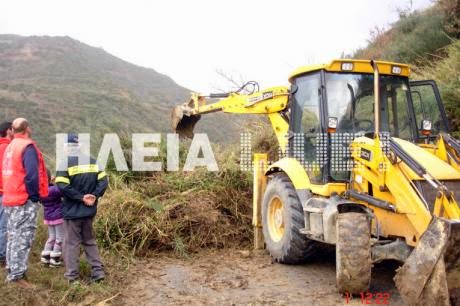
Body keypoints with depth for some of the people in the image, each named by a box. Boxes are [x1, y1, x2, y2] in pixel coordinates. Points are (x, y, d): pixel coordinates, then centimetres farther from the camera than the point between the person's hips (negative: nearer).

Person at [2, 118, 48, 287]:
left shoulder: (10, 147, 15)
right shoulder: (27, 146, -14)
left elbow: (11, 172, 16)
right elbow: (32, 174, -24)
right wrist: (34, 196, -14)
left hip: (11, 198, 9)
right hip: (25, 200, -9)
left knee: (14, 237, 16)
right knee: (23, 238, -4)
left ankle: (12, 271, 24)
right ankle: (17, 275, -2)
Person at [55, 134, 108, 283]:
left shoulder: (65, 163, -11)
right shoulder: (93, 161, 5)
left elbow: (63, 187, -21)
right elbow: (103, 181, 0)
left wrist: (81, 197, -15)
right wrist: (94, 196, -6)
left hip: (72, 211, -5)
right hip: (89, 210, 5)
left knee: (72, 243, 7)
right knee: (90, 241, 16)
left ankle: (72, 275, 12)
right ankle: (98, 271, 12)